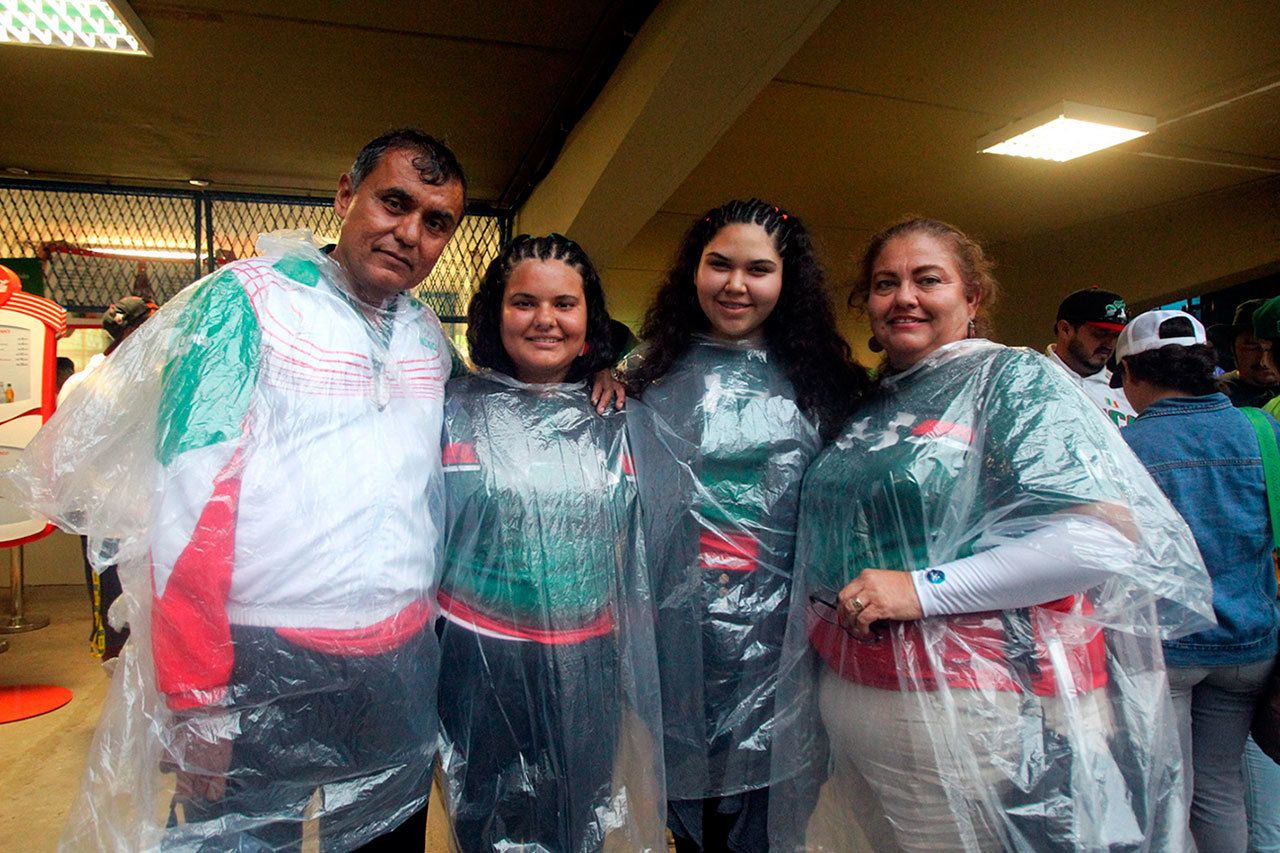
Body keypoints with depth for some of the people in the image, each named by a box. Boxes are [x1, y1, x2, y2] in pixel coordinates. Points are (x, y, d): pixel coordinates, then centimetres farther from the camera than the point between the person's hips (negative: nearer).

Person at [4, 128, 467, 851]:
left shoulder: (429, 336, 7)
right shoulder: (250, 299, -9)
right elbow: (190, 501, -14)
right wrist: (196, 696, -14)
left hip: (404, 666, 5)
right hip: (264, 665, -4)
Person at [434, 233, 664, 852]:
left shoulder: (615, 421, 1)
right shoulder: (456, 409, -5)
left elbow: (640, 556, 7)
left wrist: (640, 682, 10)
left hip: (586, 673, 2)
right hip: (479, 668, -1)